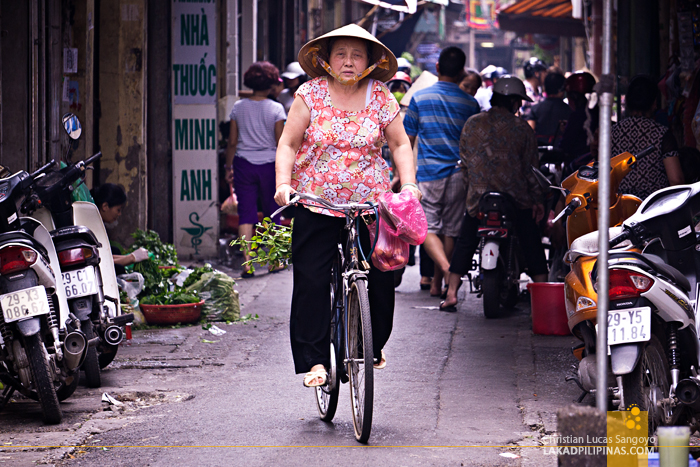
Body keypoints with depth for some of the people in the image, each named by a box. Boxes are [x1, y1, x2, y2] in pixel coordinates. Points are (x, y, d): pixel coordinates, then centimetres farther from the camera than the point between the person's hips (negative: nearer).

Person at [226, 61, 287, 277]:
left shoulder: (239, 107, 1)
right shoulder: (275, 108, -5)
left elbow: (232, 142, 3)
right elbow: (280, 143, -4)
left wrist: (229, 167, 12)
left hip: (243, 164, 1)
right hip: (268, 163, -1)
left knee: (246, 214, 1)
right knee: (272, 212, 11)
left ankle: (247, 263, -8)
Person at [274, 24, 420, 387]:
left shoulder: (380, 98, 2)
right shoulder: (310, 94, -1)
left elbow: (400, 144, 8)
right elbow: (288, 144, 0)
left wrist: (409, 183, -5)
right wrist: (283, 183, -14)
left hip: (372, 203, 1)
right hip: (316, 203, -1)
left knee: (382, 276, -3)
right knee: (311, 282, -10)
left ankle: (376, 345, 21)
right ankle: (314, 360, -6)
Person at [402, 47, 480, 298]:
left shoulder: (419, 98, 0)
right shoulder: (470, 103, 3)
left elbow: (406, 140, 3)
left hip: (428, 172, -2)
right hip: (459, 173, 2)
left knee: (428, 227, -2)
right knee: (451, 229, 12)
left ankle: (446, 269, -27)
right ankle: (437, 283, 19)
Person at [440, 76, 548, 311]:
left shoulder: (472, 124, 2)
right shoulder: (522, 128, -2)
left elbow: (464, 159, 8)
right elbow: (531, 167, 1)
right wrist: (537, 199, 8)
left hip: (478, 196, 1)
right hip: (516, 198, -1)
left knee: (465, 245, 13)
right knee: (532, 246, 9)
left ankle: (451, 294, 7)